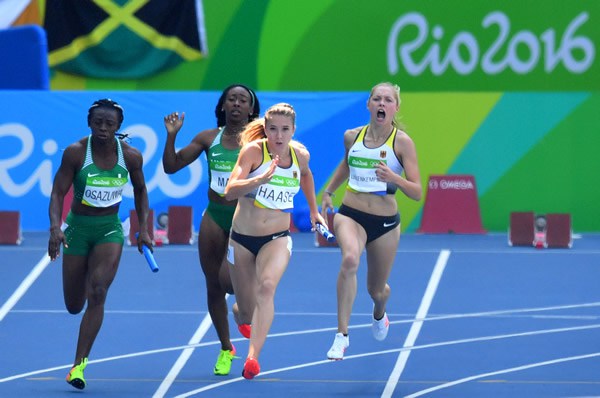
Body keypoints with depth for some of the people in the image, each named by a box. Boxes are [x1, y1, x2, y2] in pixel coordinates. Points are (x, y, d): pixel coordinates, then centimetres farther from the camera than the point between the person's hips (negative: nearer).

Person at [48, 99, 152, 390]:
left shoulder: (131, 156, -7)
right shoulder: (75, 153, -13)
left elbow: (140, 191, 10)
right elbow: (58, 193, -13)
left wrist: (144, 229, 4)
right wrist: (55, 227, -28)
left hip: (110, 229, 0)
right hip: (78, 227, 0)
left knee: (97, 292, -20)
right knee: (74, 305, 6)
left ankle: (79, 364, -18)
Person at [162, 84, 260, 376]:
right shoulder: (209, 138, 4)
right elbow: (171, 166, 6)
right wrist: (171, 136, -8)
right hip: (215, 216, 4)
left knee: (228, 280, -20)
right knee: (213, 286, 8)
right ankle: (226, 350, 24)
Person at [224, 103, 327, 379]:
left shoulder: (300, 154, -2)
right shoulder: (253, 150, -14)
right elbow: (230, 191, -25)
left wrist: (313, 210, 27)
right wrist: (260, 179, -40)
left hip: (277, 239, 1)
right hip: (242, 238, -1)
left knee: (267, 286, -30)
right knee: (246, 311, 8)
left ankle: (253, 357, -40)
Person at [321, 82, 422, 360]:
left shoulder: (402, 142, -10)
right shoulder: (352, 137, 0)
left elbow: (417, 192, -13)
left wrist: (394, 178, -30)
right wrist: (328, 192, 25)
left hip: (385, 222, -1)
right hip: (350, 214, 1)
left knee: (376, 289, 15)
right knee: (349, 260, -33)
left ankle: (379, 316, 55)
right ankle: (342, 335, -31)